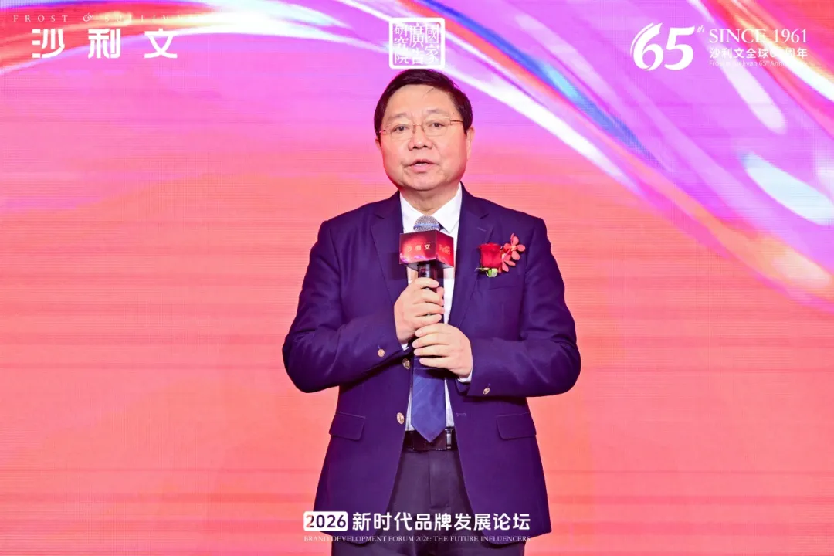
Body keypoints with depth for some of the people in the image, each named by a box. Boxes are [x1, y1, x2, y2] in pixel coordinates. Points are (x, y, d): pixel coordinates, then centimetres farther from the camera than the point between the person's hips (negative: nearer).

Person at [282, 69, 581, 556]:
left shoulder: (522, 235, 2)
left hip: (486, 484, 0)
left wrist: (475, 359, -19)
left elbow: (562, 360, -2)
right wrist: (390, 327, -18)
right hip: (374, 484, 0)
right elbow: (301, 361, -2)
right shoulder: (341, 237, 3)